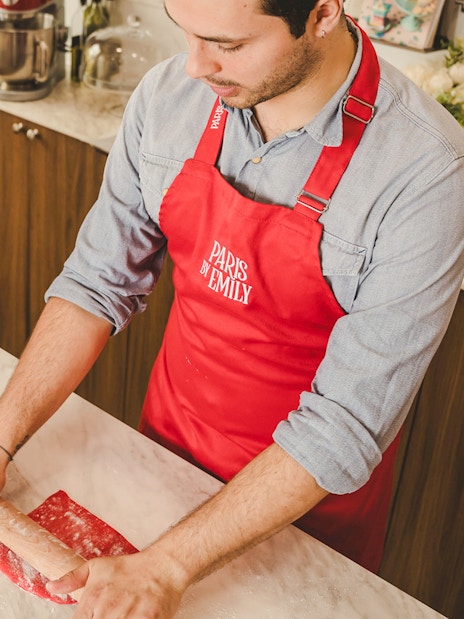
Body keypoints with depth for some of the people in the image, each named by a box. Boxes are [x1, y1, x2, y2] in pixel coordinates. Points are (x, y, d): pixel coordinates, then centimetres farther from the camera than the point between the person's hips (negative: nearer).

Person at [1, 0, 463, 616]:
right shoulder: (168, 97, -14)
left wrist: (166, 566, -29)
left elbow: (347, 422, -28)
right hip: (169, 433, 4)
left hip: (310, 494, -3)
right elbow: (99, 280, -7)